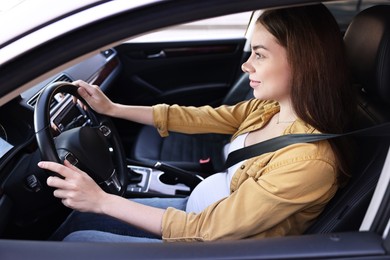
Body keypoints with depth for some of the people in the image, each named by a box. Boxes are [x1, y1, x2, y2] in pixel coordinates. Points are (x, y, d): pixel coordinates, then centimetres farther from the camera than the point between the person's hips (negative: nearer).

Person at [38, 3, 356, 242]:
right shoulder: (268, 108, -7)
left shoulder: (310, 161, -32)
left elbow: (206, 230, -29)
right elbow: (196, 118, 4)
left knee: (77, 241, 1)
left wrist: (102, 200, -28)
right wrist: (111, 108, 6)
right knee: (81, 217, 12)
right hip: (199, 210, 7)